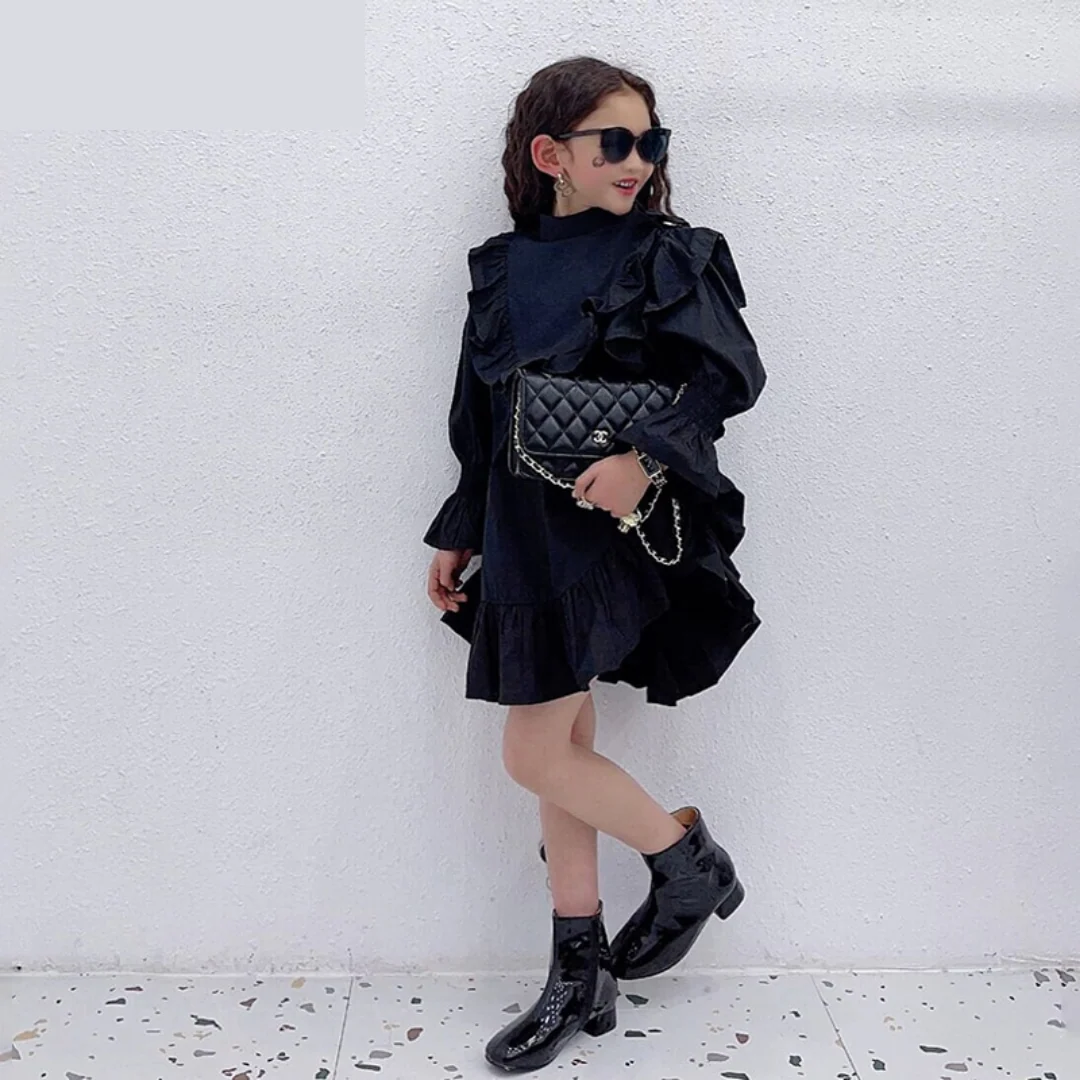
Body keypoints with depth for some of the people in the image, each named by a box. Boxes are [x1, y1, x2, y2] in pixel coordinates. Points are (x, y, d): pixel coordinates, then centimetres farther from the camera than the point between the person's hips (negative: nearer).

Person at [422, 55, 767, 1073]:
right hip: (523, 540, 5)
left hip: (610, 533, -5)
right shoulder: (504, 267, 10)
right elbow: (480, 416, 15)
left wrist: (646, 457, -25)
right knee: (562, 752, 10)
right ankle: (580, 979, 25)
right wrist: (458, 534, 16)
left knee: (536, 754, -6)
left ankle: (691, 863, 20)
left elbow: (730, 372, -11)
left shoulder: (667, 253, -3)